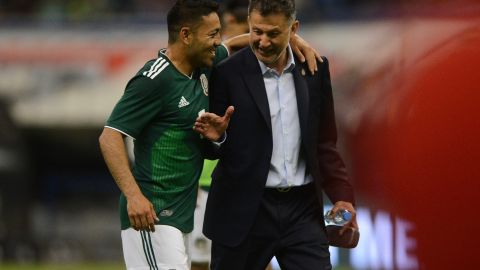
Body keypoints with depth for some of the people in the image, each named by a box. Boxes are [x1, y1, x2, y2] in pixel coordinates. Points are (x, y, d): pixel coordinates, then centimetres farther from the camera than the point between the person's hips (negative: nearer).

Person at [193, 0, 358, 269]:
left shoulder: (314, 69, 5)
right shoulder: (228, 74, -6)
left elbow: (324, 143, 12)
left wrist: (342, 195, 3)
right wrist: (215, 135, -20)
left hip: (302, 209, 3)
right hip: (245, 212, -3)